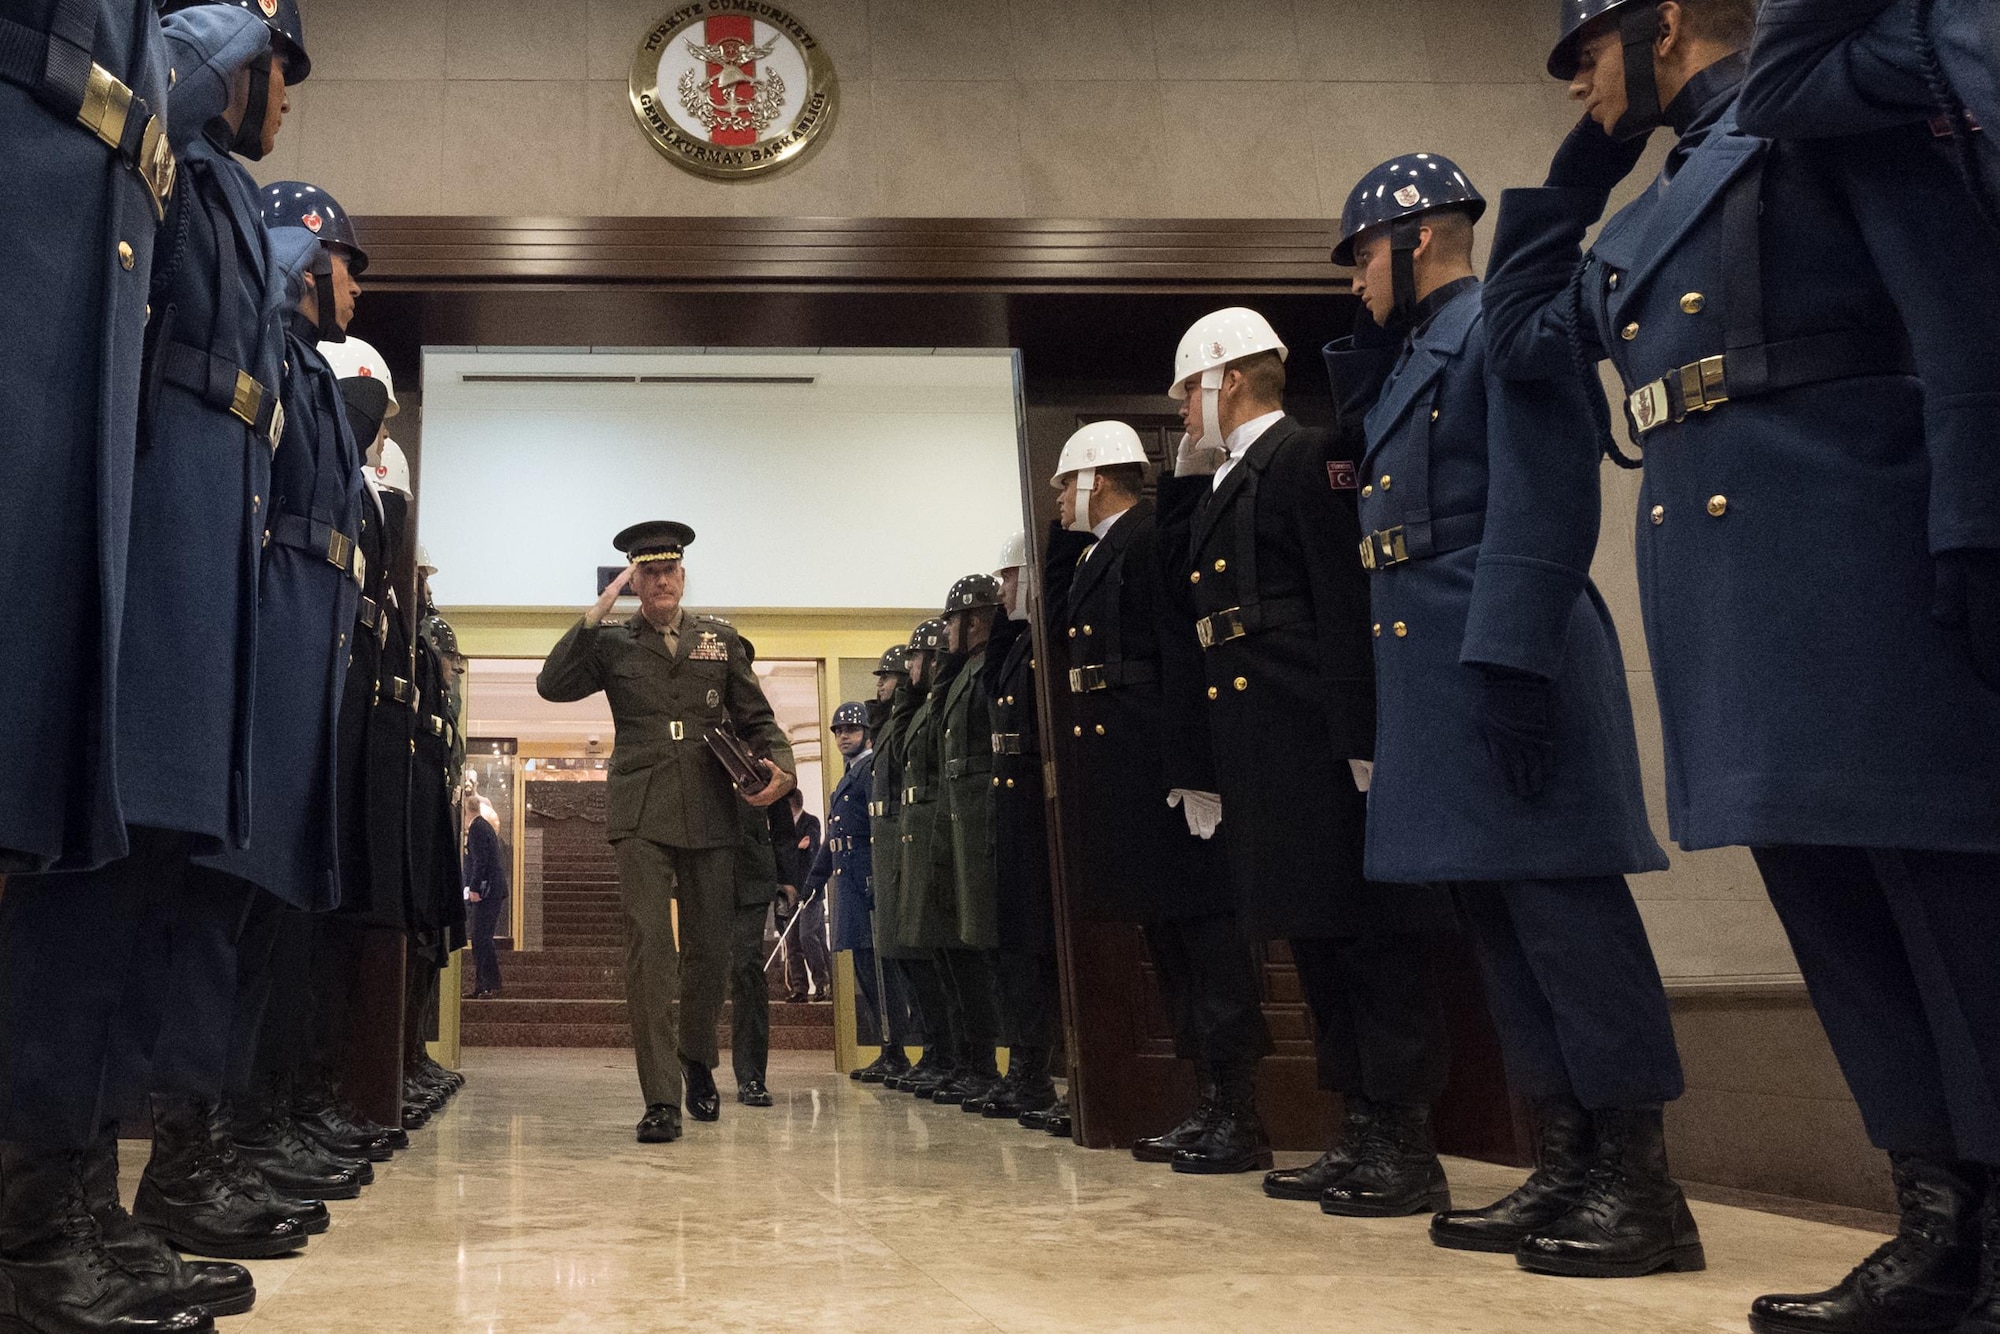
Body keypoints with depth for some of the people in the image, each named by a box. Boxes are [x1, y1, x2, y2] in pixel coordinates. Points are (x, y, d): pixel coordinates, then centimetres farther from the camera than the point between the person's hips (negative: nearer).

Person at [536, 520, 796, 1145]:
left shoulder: (721, 639, 15)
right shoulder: (613, 643, 10)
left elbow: (757, 718, 14)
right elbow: (551, 685, -4)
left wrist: (779, 764, -5)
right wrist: (595, 614, -6)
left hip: (711, 815, 2)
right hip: (642, 817, -2)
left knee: (710, 950, 8)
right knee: (650, 946, -13)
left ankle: (698, 1064, 32)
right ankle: (660, 1099, -11)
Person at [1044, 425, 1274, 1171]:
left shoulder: (1153, 536, -11)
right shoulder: (1095, 554, 18)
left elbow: (1183, 655, -18)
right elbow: (1058, 624, 12)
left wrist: (1190, 772, -24)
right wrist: (1066, 537, 10)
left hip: (1157, 766, -10)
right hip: (1113, 770, 10)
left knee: (1201, 929, -5)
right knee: (1166, 938, 12)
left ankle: (1240, 1118, 0)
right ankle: (1210, 1108, 20)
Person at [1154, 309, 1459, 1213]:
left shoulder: (1306, 455, -7)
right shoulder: (1226, 484, 21)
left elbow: (1350, 605, -15)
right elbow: (1183, 576, 14)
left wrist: (1360, 743, -21)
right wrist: (1188, 465, 13)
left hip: (1319, 750, -10)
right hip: (1265, 762, 10)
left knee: (1373, 944, -4)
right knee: (1318, 944, 12)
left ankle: (1409, 1153, 2)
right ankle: (1363, 1138, 21)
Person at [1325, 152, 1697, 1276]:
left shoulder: (1504, 321, -6)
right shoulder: (1414, 351, 23)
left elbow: (1543, 502, -17)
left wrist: (1508, 666, -25)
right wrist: (1366, 342, 18)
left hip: (1503, 664, -10)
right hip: (1436, 678, 10)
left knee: (1564, 913, -7)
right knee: (1499, 923, 10)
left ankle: (1643, 1186, 0)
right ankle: (1569, 1170, 17)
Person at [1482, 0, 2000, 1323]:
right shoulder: (1648, 217, 24)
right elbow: (1520, 333, 30)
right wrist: (1580, 166, 25)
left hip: (1860, 579, -8)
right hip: (1723, 607, 8)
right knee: (1834, 917, 8)